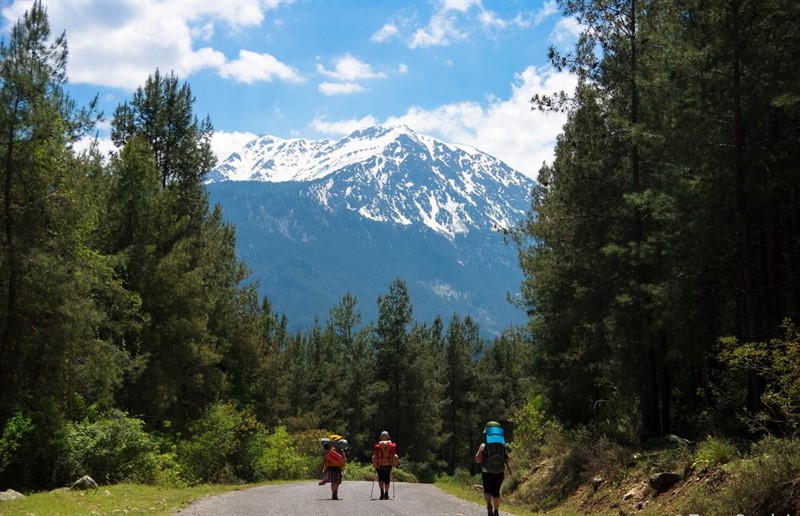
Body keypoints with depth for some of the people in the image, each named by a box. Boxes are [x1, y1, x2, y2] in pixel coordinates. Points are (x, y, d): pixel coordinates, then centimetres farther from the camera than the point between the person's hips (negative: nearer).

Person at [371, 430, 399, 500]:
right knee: (387, 479, 13)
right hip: (388, 465, 1)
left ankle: (382, 491, -11)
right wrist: (394, 464, 8)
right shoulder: (391, 445, -1)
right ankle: (386, 494, 13)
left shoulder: (378, 445, -5)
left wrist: (375, 465, 3)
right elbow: (394, 454, -1)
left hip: (380, 465, -1)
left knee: (380, 478, 10)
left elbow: (374, 455, -5)